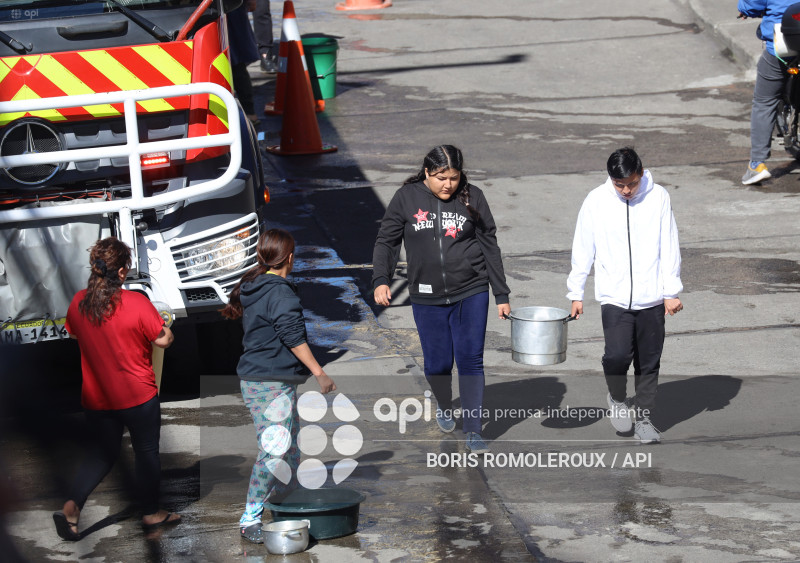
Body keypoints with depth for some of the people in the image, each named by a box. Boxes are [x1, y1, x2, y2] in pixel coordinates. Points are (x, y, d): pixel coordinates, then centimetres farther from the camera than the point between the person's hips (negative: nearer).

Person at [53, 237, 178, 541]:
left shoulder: (79, 302, -6)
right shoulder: (137, 303, -20)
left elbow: (74, 334, 13)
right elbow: (163, 340, -12)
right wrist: (167, 330, 9)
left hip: (97, 398, 5)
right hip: (138, 396, -4)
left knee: (104, 452, 19)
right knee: (146, 451, 15)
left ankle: (71, 506, 1)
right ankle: (151, 513, 28)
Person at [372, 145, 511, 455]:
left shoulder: (472, 197, -1)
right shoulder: (407, 198, -2)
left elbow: (490, 247, 5)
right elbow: (387, 241, 1)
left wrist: (501, 295, 6)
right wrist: (381, 280, -15)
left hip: (471, 293, 0)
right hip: (427, 298, 1)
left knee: (471, 360, -6)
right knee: (437, 363, 7)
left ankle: (473, 431, 0)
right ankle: (445, 407, 39)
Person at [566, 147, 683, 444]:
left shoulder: (658, 198, -2)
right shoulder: (596, 201, -3)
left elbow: (669, 247, 3)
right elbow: (583, 250, 4)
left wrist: (671, 291, 0)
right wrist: (576, 293, 5)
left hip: (651, 298, 1)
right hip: (613, 297, -1)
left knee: (649, 362, 7)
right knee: (618, 355, -16)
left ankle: (643, 418, 24)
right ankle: (617, 398, 14)